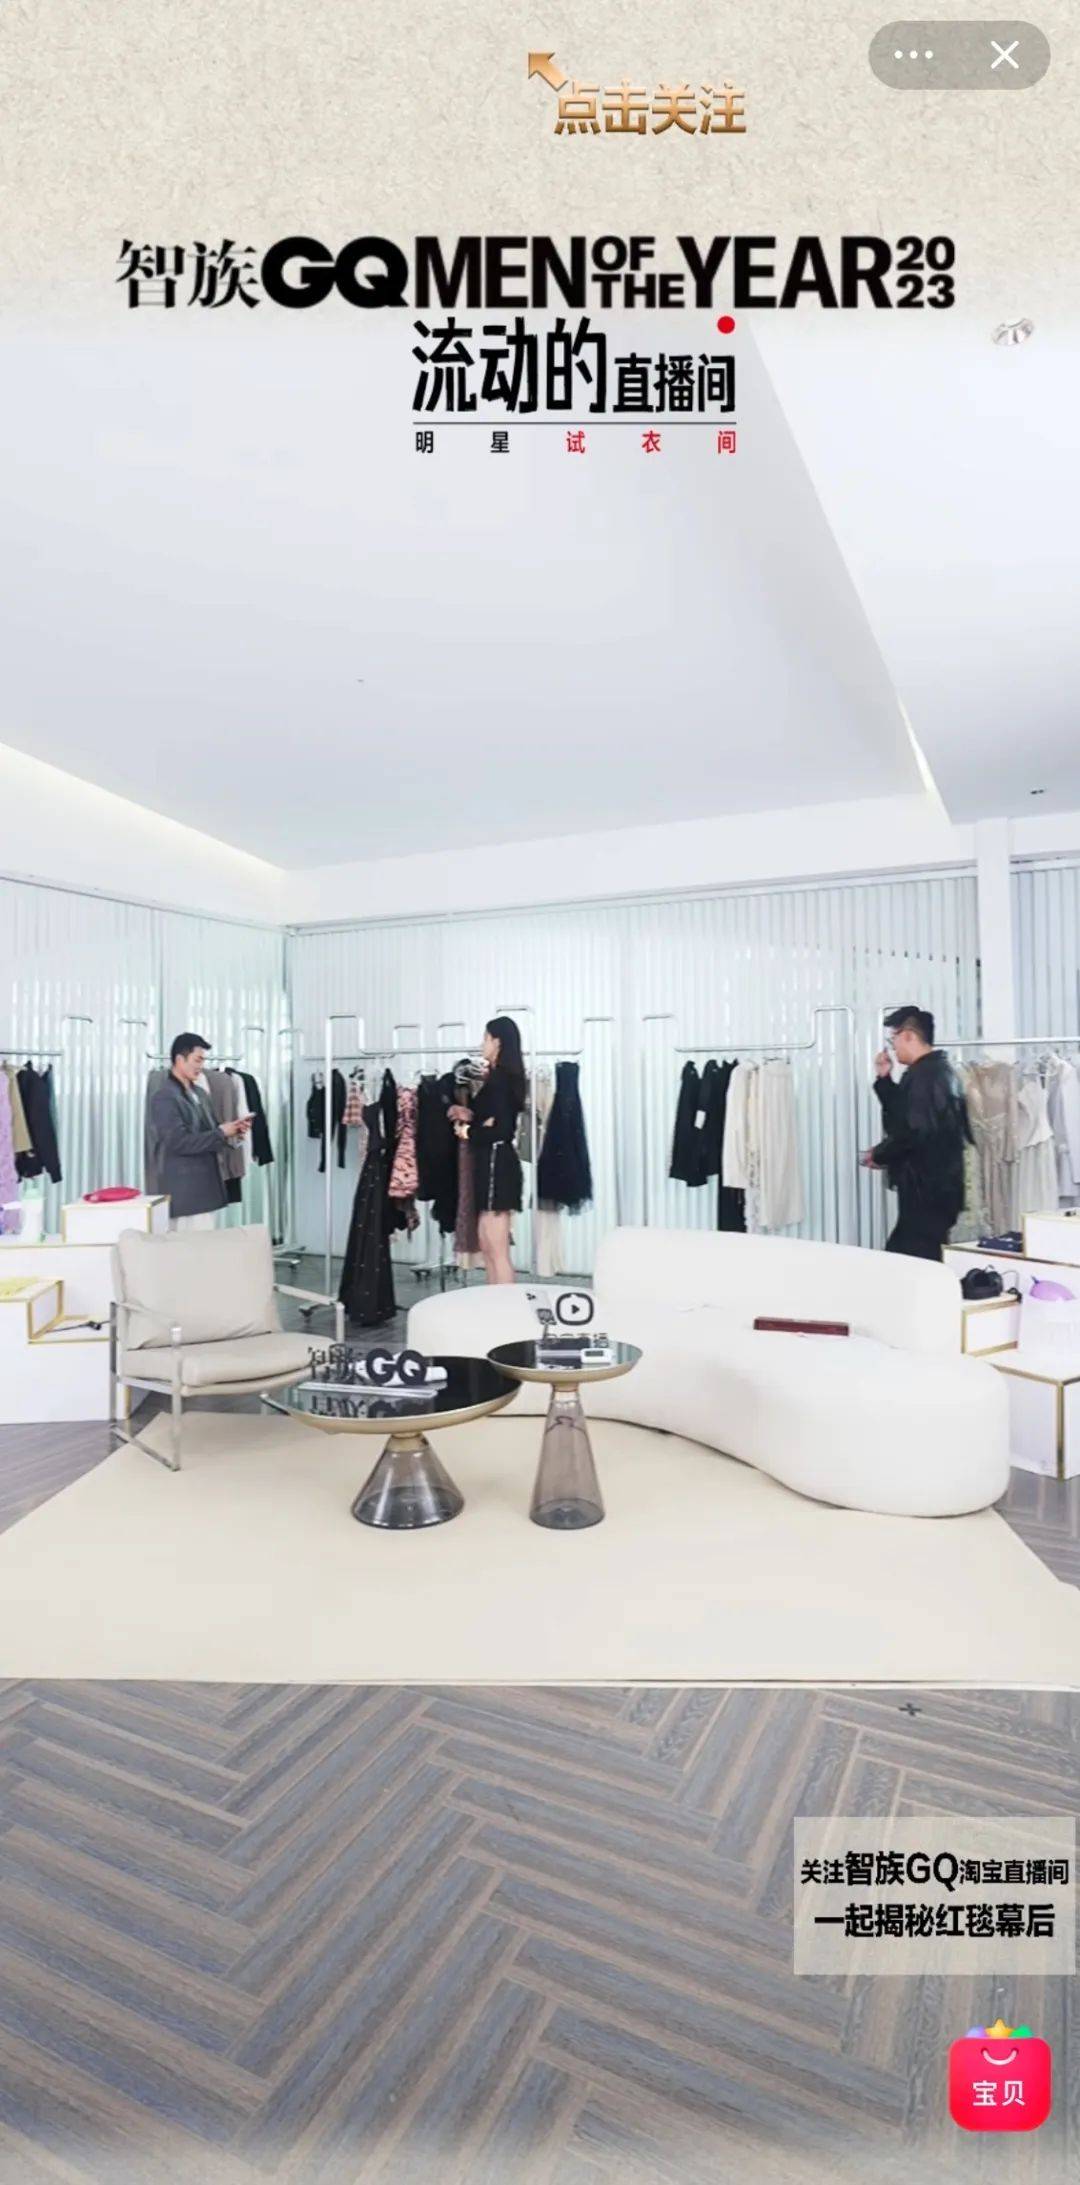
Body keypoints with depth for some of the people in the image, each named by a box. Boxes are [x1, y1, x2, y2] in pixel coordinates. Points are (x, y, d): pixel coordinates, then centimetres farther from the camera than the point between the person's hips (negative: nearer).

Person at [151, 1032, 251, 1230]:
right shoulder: (164, 1097, -12)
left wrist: (232, 1130, 2)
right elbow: (179, 1142, -20)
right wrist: (221, 1133, -15)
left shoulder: (199, 1093, 16)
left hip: (206, 1185, 9)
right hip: (185, 1190, -9)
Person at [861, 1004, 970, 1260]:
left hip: (925, 1189, -10)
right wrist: (885, 1079, 15)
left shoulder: (923, 1075, -16)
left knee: (911, 1260, -9)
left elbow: (913, 1131, -24)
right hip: (938, 1186, 10)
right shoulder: (938, 1069, 17)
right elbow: (902, 1114, 23)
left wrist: (878, 1154, -9)